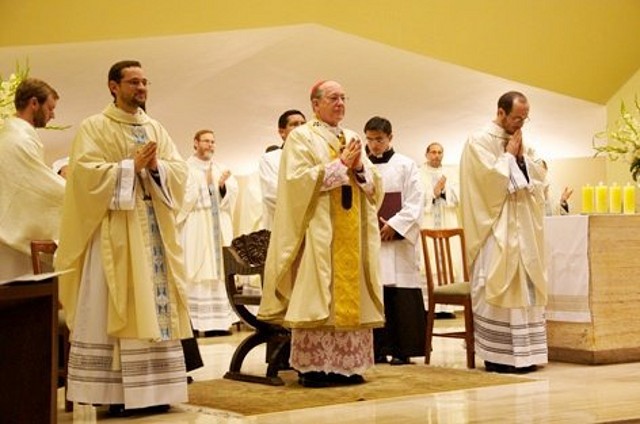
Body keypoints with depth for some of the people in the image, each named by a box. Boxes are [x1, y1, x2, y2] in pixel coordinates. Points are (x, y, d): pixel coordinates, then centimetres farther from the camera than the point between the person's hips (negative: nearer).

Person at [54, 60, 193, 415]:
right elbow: (85, 172, -14)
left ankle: (151, 390, 7)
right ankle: (113, 392, -3)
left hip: (154, 231, 5)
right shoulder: (94, 128, 0)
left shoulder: (156, 129, 16)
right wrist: (132, 166, -15)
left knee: (155, 307, 3)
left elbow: (180, 171, 7)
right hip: (113, 233, -5)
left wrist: (156, 166, -13)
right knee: (113, 310, -6)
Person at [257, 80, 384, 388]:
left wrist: (359, 168, -7)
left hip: (352, 233, 6)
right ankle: (312, 367, -5)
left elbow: (374, 184, 13)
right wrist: (340, 165, -13)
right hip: (319, 231, -6)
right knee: (316, 295, -8)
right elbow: (299, 179, -13)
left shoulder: (352, 139, 18)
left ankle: (345, 364, 8)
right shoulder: (301, 137, 1)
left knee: (351, 295, 3)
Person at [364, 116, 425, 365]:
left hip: (398, 237, -2)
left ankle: (402, 349, -1)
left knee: (400, 295, -5)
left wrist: (394, 224, -10)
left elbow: (415, 201, -1)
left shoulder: (405, 165, 4)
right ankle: (379, 348, 7)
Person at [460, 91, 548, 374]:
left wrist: (522, 155, 0)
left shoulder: (517, 143, 18)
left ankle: (522, 353, 8)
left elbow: (538, 178, 13)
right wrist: (509, 155, -6)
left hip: (523, 229, 8)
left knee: (526, 288, 4)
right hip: (495, 231, -8)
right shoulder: (480, 141, -5)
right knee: (497, 287, -9)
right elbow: (493, 177, -18)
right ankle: (497, 356, -6)